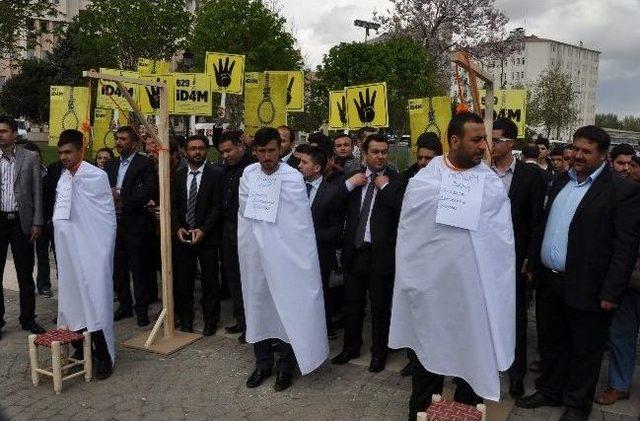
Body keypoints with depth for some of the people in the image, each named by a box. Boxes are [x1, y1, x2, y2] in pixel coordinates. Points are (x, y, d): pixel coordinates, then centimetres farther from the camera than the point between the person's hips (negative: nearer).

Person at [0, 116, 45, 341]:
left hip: (21, 221, -1)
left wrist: (37, 223, -3)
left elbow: (37, 192, 2)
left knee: (25, 274, 7)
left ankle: (28, 318, 19)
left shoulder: (30, 158, 2)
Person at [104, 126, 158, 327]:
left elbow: (150, 190, -15)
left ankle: (141, 310, 10)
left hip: (135, 224, -6)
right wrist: (110, 197, -10)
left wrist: (124, 202, -16)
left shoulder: (145, 163, -3)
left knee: (139, 269, 0)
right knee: (118, 269, 12)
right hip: (114, 223, 6)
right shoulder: (110, 165, 16)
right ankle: (124, 306, 25)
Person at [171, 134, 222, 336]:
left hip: (207, 236, -3)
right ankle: (185, 318, 21)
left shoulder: (215, 175, -1)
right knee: (183, 280, 8)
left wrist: (203, 229, -15)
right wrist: (178, 228, -6)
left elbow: (217, 206, -6)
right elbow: (173, 205, 8)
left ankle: (210, 320, 16)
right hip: (182, 236, 3)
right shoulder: (178, 176, 10)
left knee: (210, 280, 3)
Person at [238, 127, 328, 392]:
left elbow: (302, 221, -10)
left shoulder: (293, 178, -11)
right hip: (254, 253, 4)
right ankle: (263, 362, 29)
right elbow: (244, 211, 7)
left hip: (284, 254, -4)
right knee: (258, 306, 13)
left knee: (287, 309, 3)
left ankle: (286, 365, 20)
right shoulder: (248, 175, 1)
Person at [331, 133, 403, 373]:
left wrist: (385, 187, -16)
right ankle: (351, 347, 36)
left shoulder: (396, 180, -5)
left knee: (380, 307, 11)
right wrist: (349, 184, -9)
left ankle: (379, 352, 30)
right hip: (355, 251, 4)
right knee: (352, 304, 17)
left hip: (381, 253, -4)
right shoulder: (354, 178, 7)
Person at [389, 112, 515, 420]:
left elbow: (503, 242, 1)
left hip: (477, 292, 1)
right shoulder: (422, 181, -3)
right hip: (430, 289, 0)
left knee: (474, 358, 14)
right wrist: (410, 285, -1)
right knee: (428, 356, 15)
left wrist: (499, 290, -4)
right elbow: (407, 238, 0)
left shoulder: (493, 184, -1)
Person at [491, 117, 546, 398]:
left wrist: (530, 260, -6)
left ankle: (516, 374, 25)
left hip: (514, 259, -1)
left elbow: (536, 221, -2)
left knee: (516, 318, 10)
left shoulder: (531, 175, -3)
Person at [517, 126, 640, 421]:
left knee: (584, 350, 12)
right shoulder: (561, 182, 10)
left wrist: (612, 292, -17)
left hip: (586, 288, -6)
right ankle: (550, 392, 38)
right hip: (549, 282, 6)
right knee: (550, 343, 20)